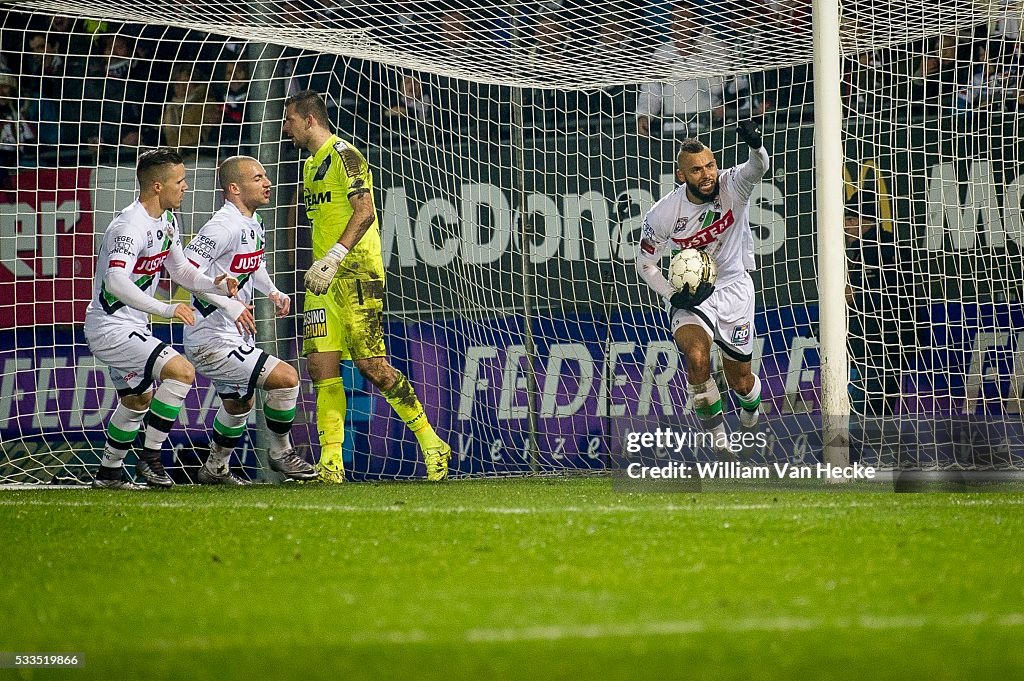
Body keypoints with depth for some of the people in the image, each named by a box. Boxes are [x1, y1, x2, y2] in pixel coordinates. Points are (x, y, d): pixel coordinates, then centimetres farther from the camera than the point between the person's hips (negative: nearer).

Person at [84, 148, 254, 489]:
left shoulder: (166, 222, 7)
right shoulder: (131, 226, -25)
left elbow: (180, 270, 17)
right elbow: (115, 282, -37)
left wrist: (215, 285, -2)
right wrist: (166, 309, -43)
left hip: (131, 328, 11)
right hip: (110, 329, -11)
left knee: (138, 400, 25)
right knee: (181, 371, -23)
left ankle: (108, 472, 39)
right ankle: (150, 456, -14)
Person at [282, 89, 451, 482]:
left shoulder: (344, 155, -9)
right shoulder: (312, 165, 20)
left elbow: (365, 211, -19)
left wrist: (334, 257, -26)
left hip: (357, 273, -9)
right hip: (326, 279, 9)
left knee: (371, 365, -12)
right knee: (322, 368, -1)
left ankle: (432, 445, -2)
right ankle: (330, 464, -2)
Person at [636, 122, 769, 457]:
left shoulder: (732, 187, -19)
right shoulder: (663, 214, -18)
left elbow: (757, 168, -41)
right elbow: (645, 262, -4)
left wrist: (755, 146, -64)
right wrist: (673, 296, -18)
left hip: (734, 288, 1)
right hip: (690, 294, -1)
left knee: (740, 380, 9)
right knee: (697, 357, -30)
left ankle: (751, 408, 47)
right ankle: (717, 436, -11)